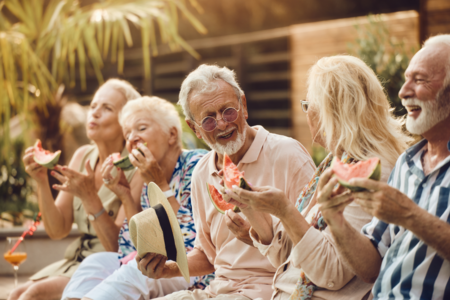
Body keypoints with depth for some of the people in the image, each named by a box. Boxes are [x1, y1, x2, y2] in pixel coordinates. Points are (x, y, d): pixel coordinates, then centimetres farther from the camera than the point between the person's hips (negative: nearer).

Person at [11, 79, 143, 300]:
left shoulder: (136, 168, -13)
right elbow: (57, 231, 6)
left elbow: (118, 247, -15)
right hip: (76, 260, 6)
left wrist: (89, 197, -26)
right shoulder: (82, 156, 7)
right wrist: (42, 182, -9)